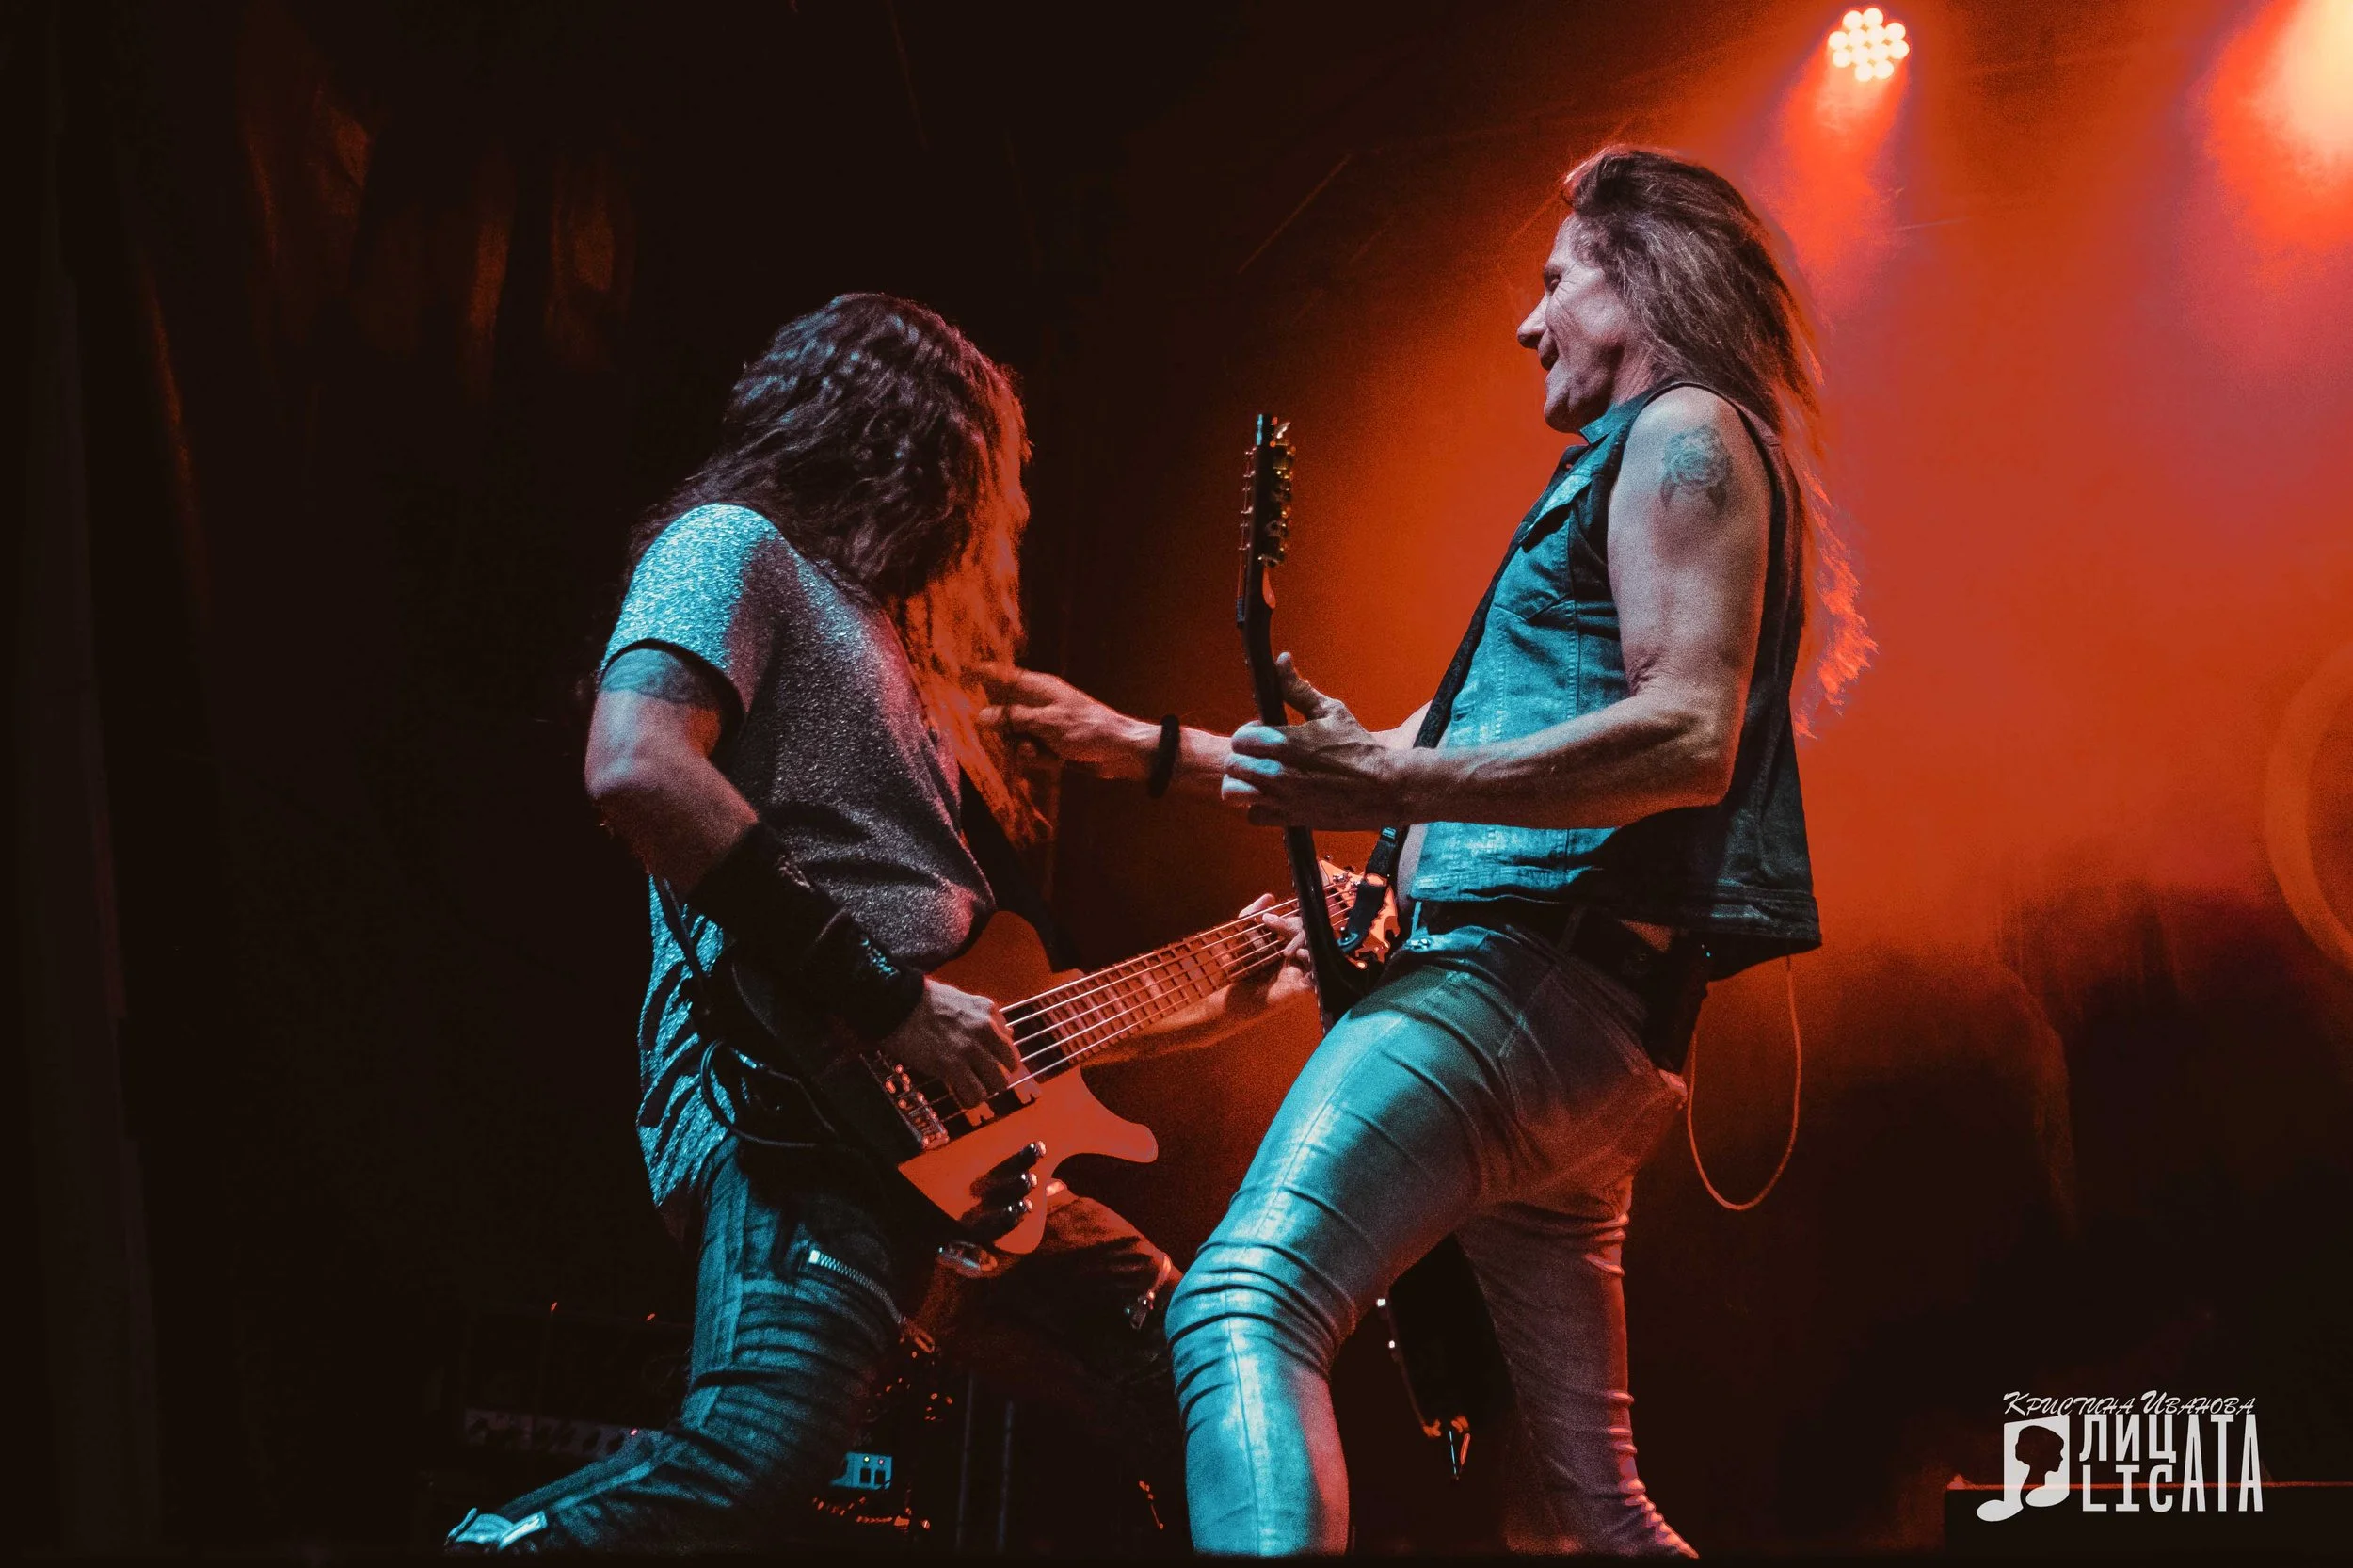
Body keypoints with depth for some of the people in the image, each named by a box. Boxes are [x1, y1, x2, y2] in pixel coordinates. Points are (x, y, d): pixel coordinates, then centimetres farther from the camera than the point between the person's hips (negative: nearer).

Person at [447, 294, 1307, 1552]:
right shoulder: (737, 548, 4)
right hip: (792, 1106, -9)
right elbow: (635, 768, -17)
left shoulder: (885, 643, 29)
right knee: (757, 1461, -30)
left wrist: (1217, 1004, 30)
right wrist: (885, 999, -17)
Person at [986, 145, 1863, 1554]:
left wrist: (1396, 787, -26)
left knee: (1242, 1307, -25)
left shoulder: (1684, 432, 0)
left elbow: (1691, 737, -16)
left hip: (1533, 965, -11)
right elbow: (1454, 748, 31)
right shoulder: (1634, 466, 30)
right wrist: (1151, 747, 29)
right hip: (1594, 1025, 11)